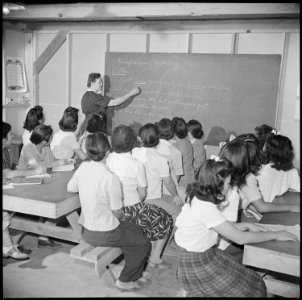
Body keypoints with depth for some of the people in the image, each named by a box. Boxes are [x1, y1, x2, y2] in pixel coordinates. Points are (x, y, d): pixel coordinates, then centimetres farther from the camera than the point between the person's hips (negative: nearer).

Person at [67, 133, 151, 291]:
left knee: (137, 229, 25)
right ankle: (125, 281, 25)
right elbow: (117, 212, -17)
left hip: (86, 229, 8)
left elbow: (70, 188, 10)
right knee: (144, 244, 11)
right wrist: (121, 217, 5)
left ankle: (133, 273, 37)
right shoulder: (110, 178, -27)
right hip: (104, 234, -8)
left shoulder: (83, 167, -8)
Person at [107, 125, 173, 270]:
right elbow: (143, 194, -10)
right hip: (131, 211, -6)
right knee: (166, 220, 18)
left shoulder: (108, 159, -5)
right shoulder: (137, 165, -19)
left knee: (153, 214, 31)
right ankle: (154, 259, 25)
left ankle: (149, 252, 37)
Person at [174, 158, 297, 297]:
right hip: (196, 266, -8)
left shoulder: (197, 198, -2)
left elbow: (223, 227, 11)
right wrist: (275, 235, -9)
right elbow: (240, 238, -20)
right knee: (252, 288, -1)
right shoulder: (205, 208, -29)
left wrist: (247, 225, 2)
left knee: (254, 281, 9)